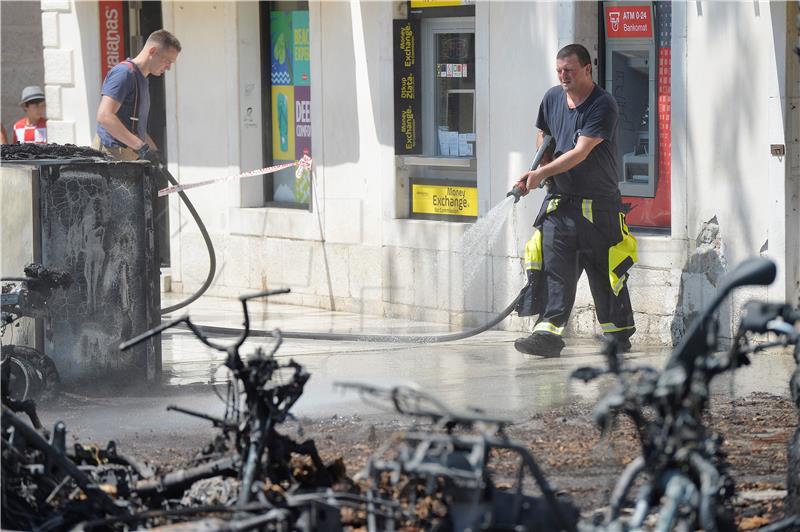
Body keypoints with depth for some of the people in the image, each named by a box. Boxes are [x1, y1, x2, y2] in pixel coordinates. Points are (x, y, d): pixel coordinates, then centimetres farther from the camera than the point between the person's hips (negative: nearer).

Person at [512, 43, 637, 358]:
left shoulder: (603, 106, -14)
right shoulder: (552, 98, 7)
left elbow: (581, 152, -21)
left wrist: (541, 173, -25)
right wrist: (544, 161, 7)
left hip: (598, 205, -5)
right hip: (559, 200, 5)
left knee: (606, 273, 5)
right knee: (553, 268, -7)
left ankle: (619, 333, 19)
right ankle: (548, 333, -14)